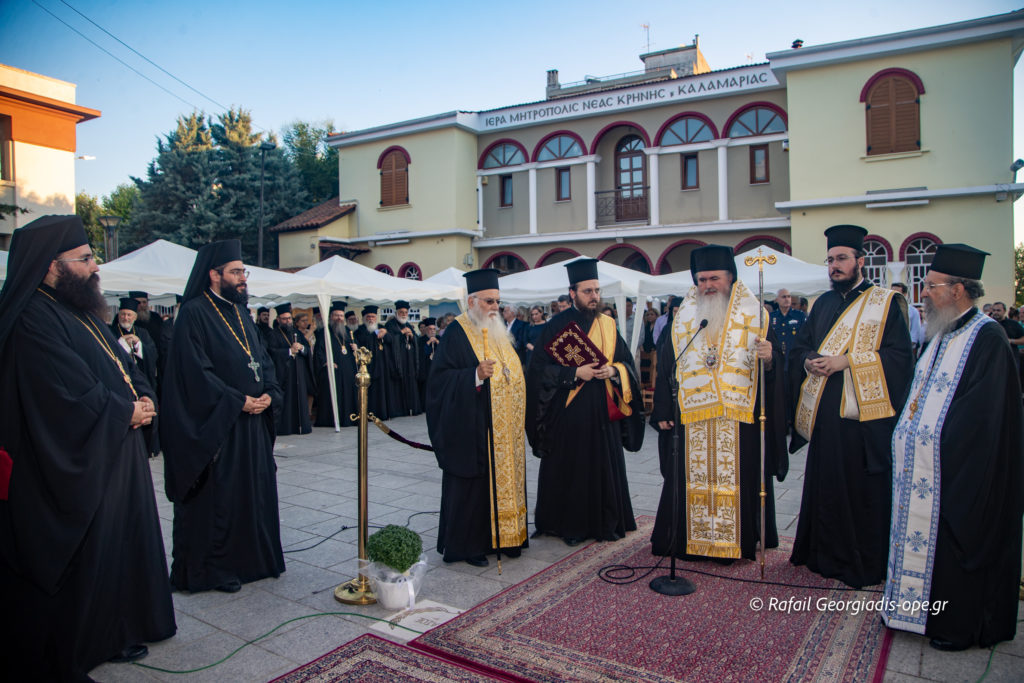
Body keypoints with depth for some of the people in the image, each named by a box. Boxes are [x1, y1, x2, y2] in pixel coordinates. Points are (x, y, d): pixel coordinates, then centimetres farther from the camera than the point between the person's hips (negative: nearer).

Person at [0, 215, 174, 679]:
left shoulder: (81, 311, 13)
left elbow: (124, 365, 15)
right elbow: (74, 396, -25)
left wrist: (144, 399, -3)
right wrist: (126, 411, -12)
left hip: (115, 458, 10)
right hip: (76, 471, -10)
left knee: (120, 545, 18)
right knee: (78, 563, 3)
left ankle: (114, 635, 34)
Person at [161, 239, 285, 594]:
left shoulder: (241, 313, 14)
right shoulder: (194, 313, -10)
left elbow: (263, 360, 15)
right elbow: (197, 372, -17)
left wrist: (268, 393, -2)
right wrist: (238, 401, -18)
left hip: (253, 420, 8)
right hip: (214, 424, -8)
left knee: (256, 490, 12)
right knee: (217, 496, 0)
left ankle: (255, 559, 25)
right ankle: (211, 568, 13)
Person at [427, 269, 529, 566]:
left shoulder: (497, 330, 15)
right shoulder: (457, 332, -10)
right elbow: (441, 377, -16)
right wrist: (476, 374, -27)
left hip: (502, 428, 8)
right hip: (471, 428, -8)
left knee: (503, 478, 12)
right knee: (471, 484, -1)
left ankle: (502, 535, 24)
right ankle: (467, 544, 11)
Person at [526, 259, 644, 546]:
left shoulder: (608, 325, 10)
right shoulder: (556, 326, -3)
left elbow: (628, 363, 10)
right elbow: (540, 369, -8)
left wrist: (613, 370, -12)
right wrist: (576, 373, -18)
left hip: (603, 414, 4)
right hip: (568, 414, -4)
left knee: (605, 466, 8)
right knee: (570, 470, 2)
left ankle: (606, 522, 22)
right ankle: (570, 526, 16)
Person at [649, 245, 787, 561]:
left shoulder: (753, 315, 5)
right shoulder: (682, 318, 10)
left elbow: (775, 363, 2)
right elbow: (666, 366, 9)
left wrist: (769, 358, -22)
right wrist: (663, 411, 4)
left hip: (740, 417, -1)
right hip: (691, 418, 2)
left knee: (736, 481, 2)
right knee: (692, 479, 5)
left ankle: (736, 542, 17)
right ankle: (690, 540, 17)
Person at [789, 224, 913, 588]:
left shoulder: (886, 302, -1)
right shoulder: (823, 303, 15)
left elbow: (898, 354, -11)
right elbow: (799, 346, 16)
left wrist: (846, 361, -18)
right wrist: (809, 362, -5)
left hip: (865, 414, -5)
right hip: (824, 414, 5)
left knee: (864, 492, 2)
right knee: (825, 487, 11)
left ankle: (865, 565, 16)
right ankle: (826, 555, 25)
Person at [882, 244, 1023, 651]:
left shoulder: (987, 340, -17)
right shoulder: (942, 334, 11)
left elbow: (983, 418, -21)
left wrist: (936, 444, -18)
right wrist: (907, 434, 9)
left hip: (955, 472, -8)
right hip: (921, 465, 9)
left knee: (953, 547, 5)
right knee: (920, 534, 16)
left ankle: (959, 627, 23)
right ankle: (920, 607, 31)